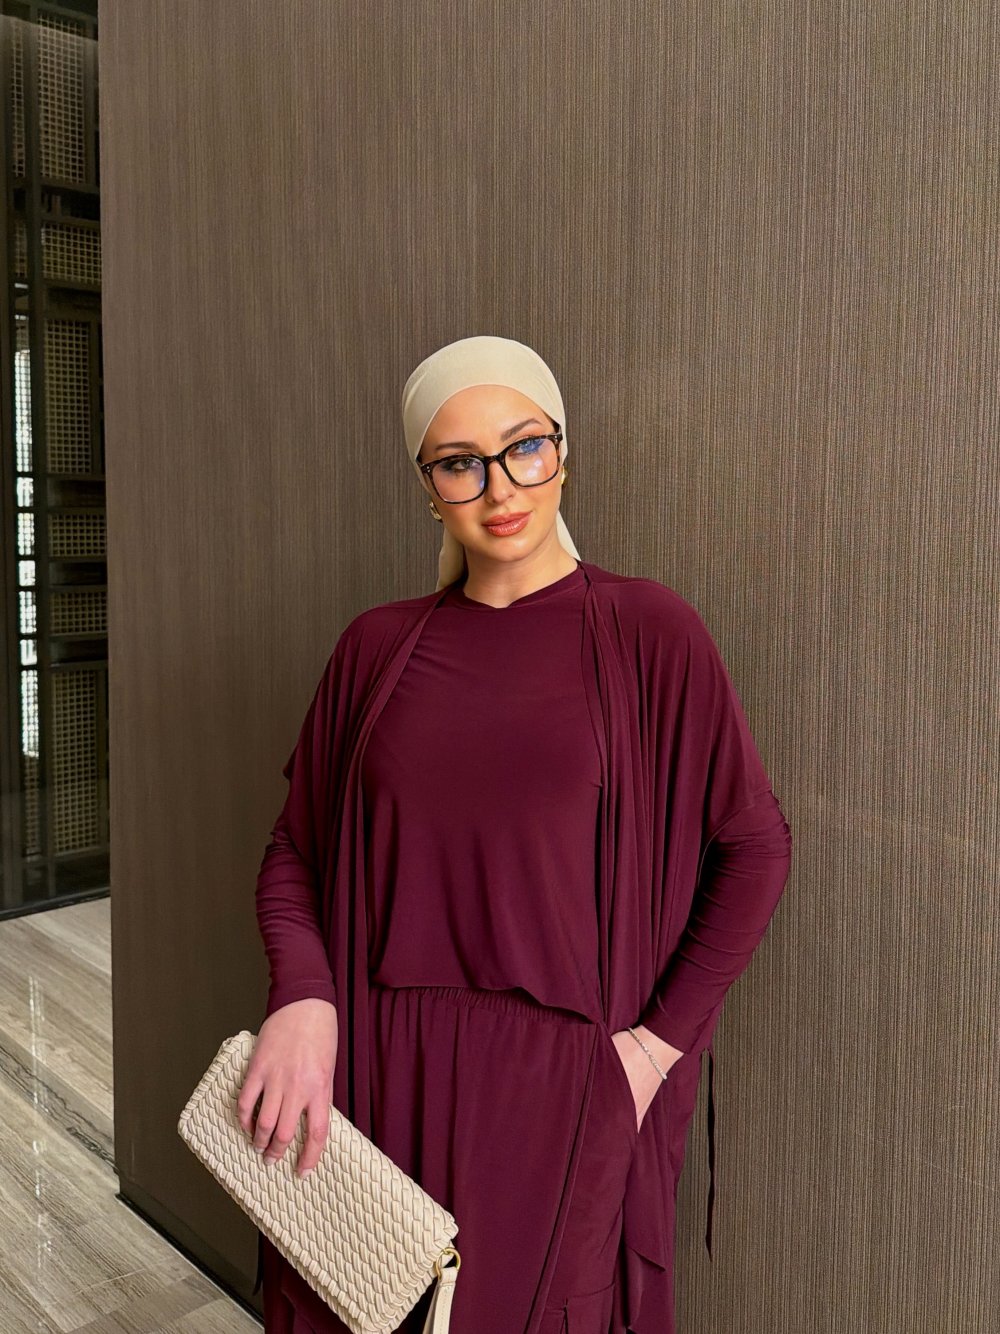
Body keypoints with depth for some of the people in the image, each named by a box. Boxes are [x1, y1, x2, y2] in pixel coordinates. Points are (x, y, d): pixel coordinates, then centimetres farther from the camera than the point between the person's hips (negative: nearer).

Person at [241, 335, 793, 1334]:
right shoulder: (377, 646, 3)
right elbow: (295, 848, 5)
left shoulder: (648, 632, -6)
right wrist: (300, 999, -12)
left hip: (559, 1084, -2)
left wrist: (662, 1040, -6)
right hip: (379, 1076, 3)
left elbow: (754, 846, -3)